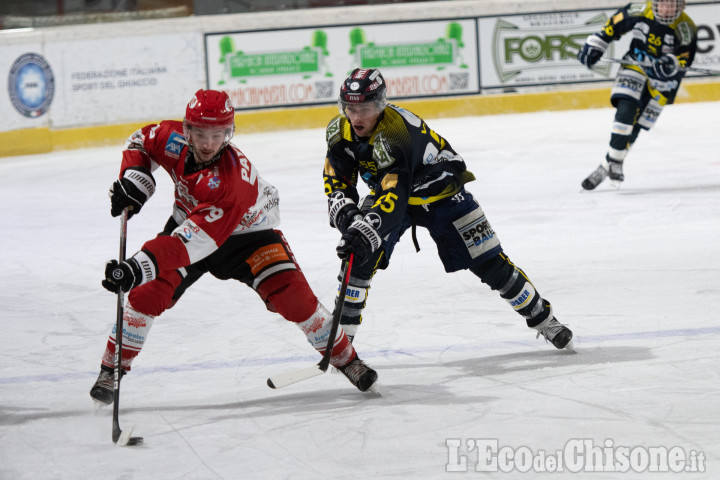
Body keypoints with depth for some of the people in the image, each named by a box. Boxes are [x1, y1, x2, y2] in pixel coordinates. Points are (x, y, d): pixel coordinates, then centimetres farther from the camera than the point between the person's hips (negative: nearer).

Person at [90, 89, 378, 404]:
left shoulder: (230, 181, -42)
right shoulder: (174, 139, -25)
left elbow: (194, 240, -48)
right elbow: (141, 141, 0)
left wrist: (142, 265, -56)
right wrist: (133, 179, -19)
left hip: (247, 231, -4)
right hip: (188, 220, 4)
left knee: (292, 296, -19)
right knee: (147, 293, -15)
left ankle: (346, 359, 2)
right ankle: (111, 369, 1)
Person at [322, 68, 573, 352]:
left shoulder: (396, 132, -39)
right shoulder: (340, 131, -17)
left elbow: (394, 196, -48)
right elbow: (336, 182, -11)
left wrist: (367, 232, -60)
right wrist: (346, 214, -31)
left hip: (441, 192, -5)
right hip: (386, 192, 5)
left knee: (489, 263, -3)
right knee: (359, 258, -17)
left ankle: (542, 318, 16)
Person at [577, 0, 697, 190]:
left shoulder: (686, 28, -19)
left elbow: (684, 58, -25)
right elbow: (613, 26, 0)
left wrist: (672, 63, -46)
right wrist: (594, 46, 0)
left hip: (663, 79, -1)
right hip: (635, 66, 1)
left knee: (637, 123, -4)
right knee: (626, 108, -21)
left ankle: (611, 164, 2)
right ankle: (613, 159, -16)